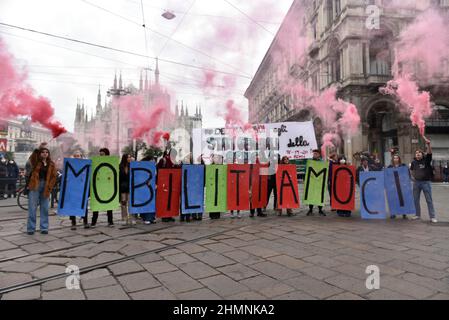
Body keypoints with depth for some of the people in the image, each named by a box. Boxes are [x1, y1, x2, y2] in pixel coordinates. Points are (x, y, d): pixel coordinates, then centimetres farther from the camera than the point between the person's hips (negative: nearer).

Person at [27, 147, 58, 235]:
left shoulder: (51, 164, 7)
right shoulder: (36, 162, 4)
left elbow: (53, 177, 6)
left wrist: (49, 187, -4)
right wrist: (39, 148, -19)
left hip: (45, 187, 2)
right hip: (35, 186, -2)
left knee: (44, 208, 7)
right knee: (32, 208, -1)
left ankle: (44, 228, 15)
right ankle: (31, 228, 8)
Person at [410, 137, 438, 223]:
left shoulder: (426, 160, -6)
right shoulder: (413, 162, 4)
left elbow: (429, 152, -24)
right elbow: (411, 170, 24)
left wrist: (428, 144, -39)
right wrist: (413, 176, 10)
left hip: (426, 182, -4)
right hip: (416, 182, 4)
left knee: (429, 200, 0)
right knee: (416, 200, 10)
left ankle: (433, 217, 4)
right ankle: (418, 215, 22)